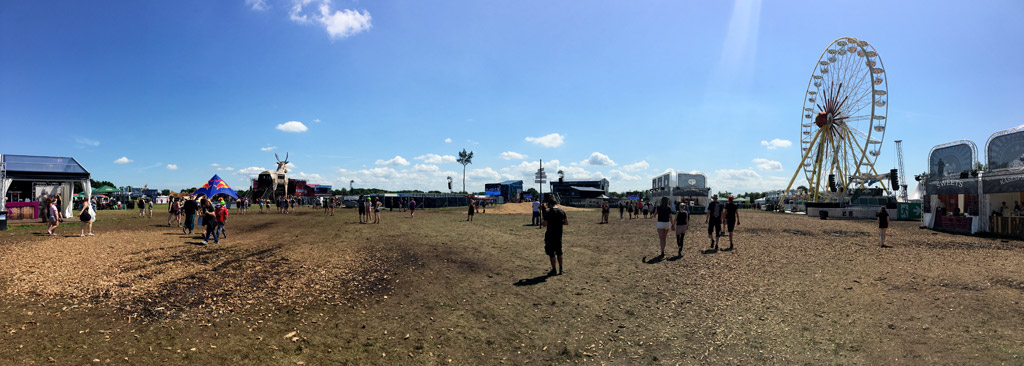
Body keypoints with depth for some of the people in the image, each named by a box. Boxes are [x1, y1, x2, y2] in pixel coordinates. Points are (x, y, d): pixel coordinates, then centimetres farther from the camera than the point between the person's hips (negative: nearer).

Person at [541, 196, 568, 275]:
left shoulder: (548, 212, -15)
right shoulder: (562, 212, 1)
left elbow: (544, 224, -16)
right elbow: (566, 222, 5)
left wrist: (541, 222, 5)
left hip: (550, 235, -5)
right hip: (559, 235, 6)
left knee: (551, 253, 4)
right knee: (559, 253, 16)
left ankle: (554, 270, 8)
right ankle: (560, 269, 22)